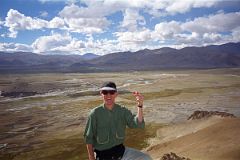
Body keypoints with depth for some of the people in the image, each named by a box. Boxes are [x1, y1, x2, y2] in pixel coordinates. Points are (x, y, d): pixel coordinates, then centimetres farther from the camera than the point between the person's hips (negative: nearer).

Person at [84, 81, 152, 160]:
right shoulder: (95, 113, -11)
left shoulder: (123, 111, -6)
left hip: (121, 150, 3)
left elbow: (139, 124, -20)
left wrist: (140, 106, -34)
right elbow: (88, 138, -4)